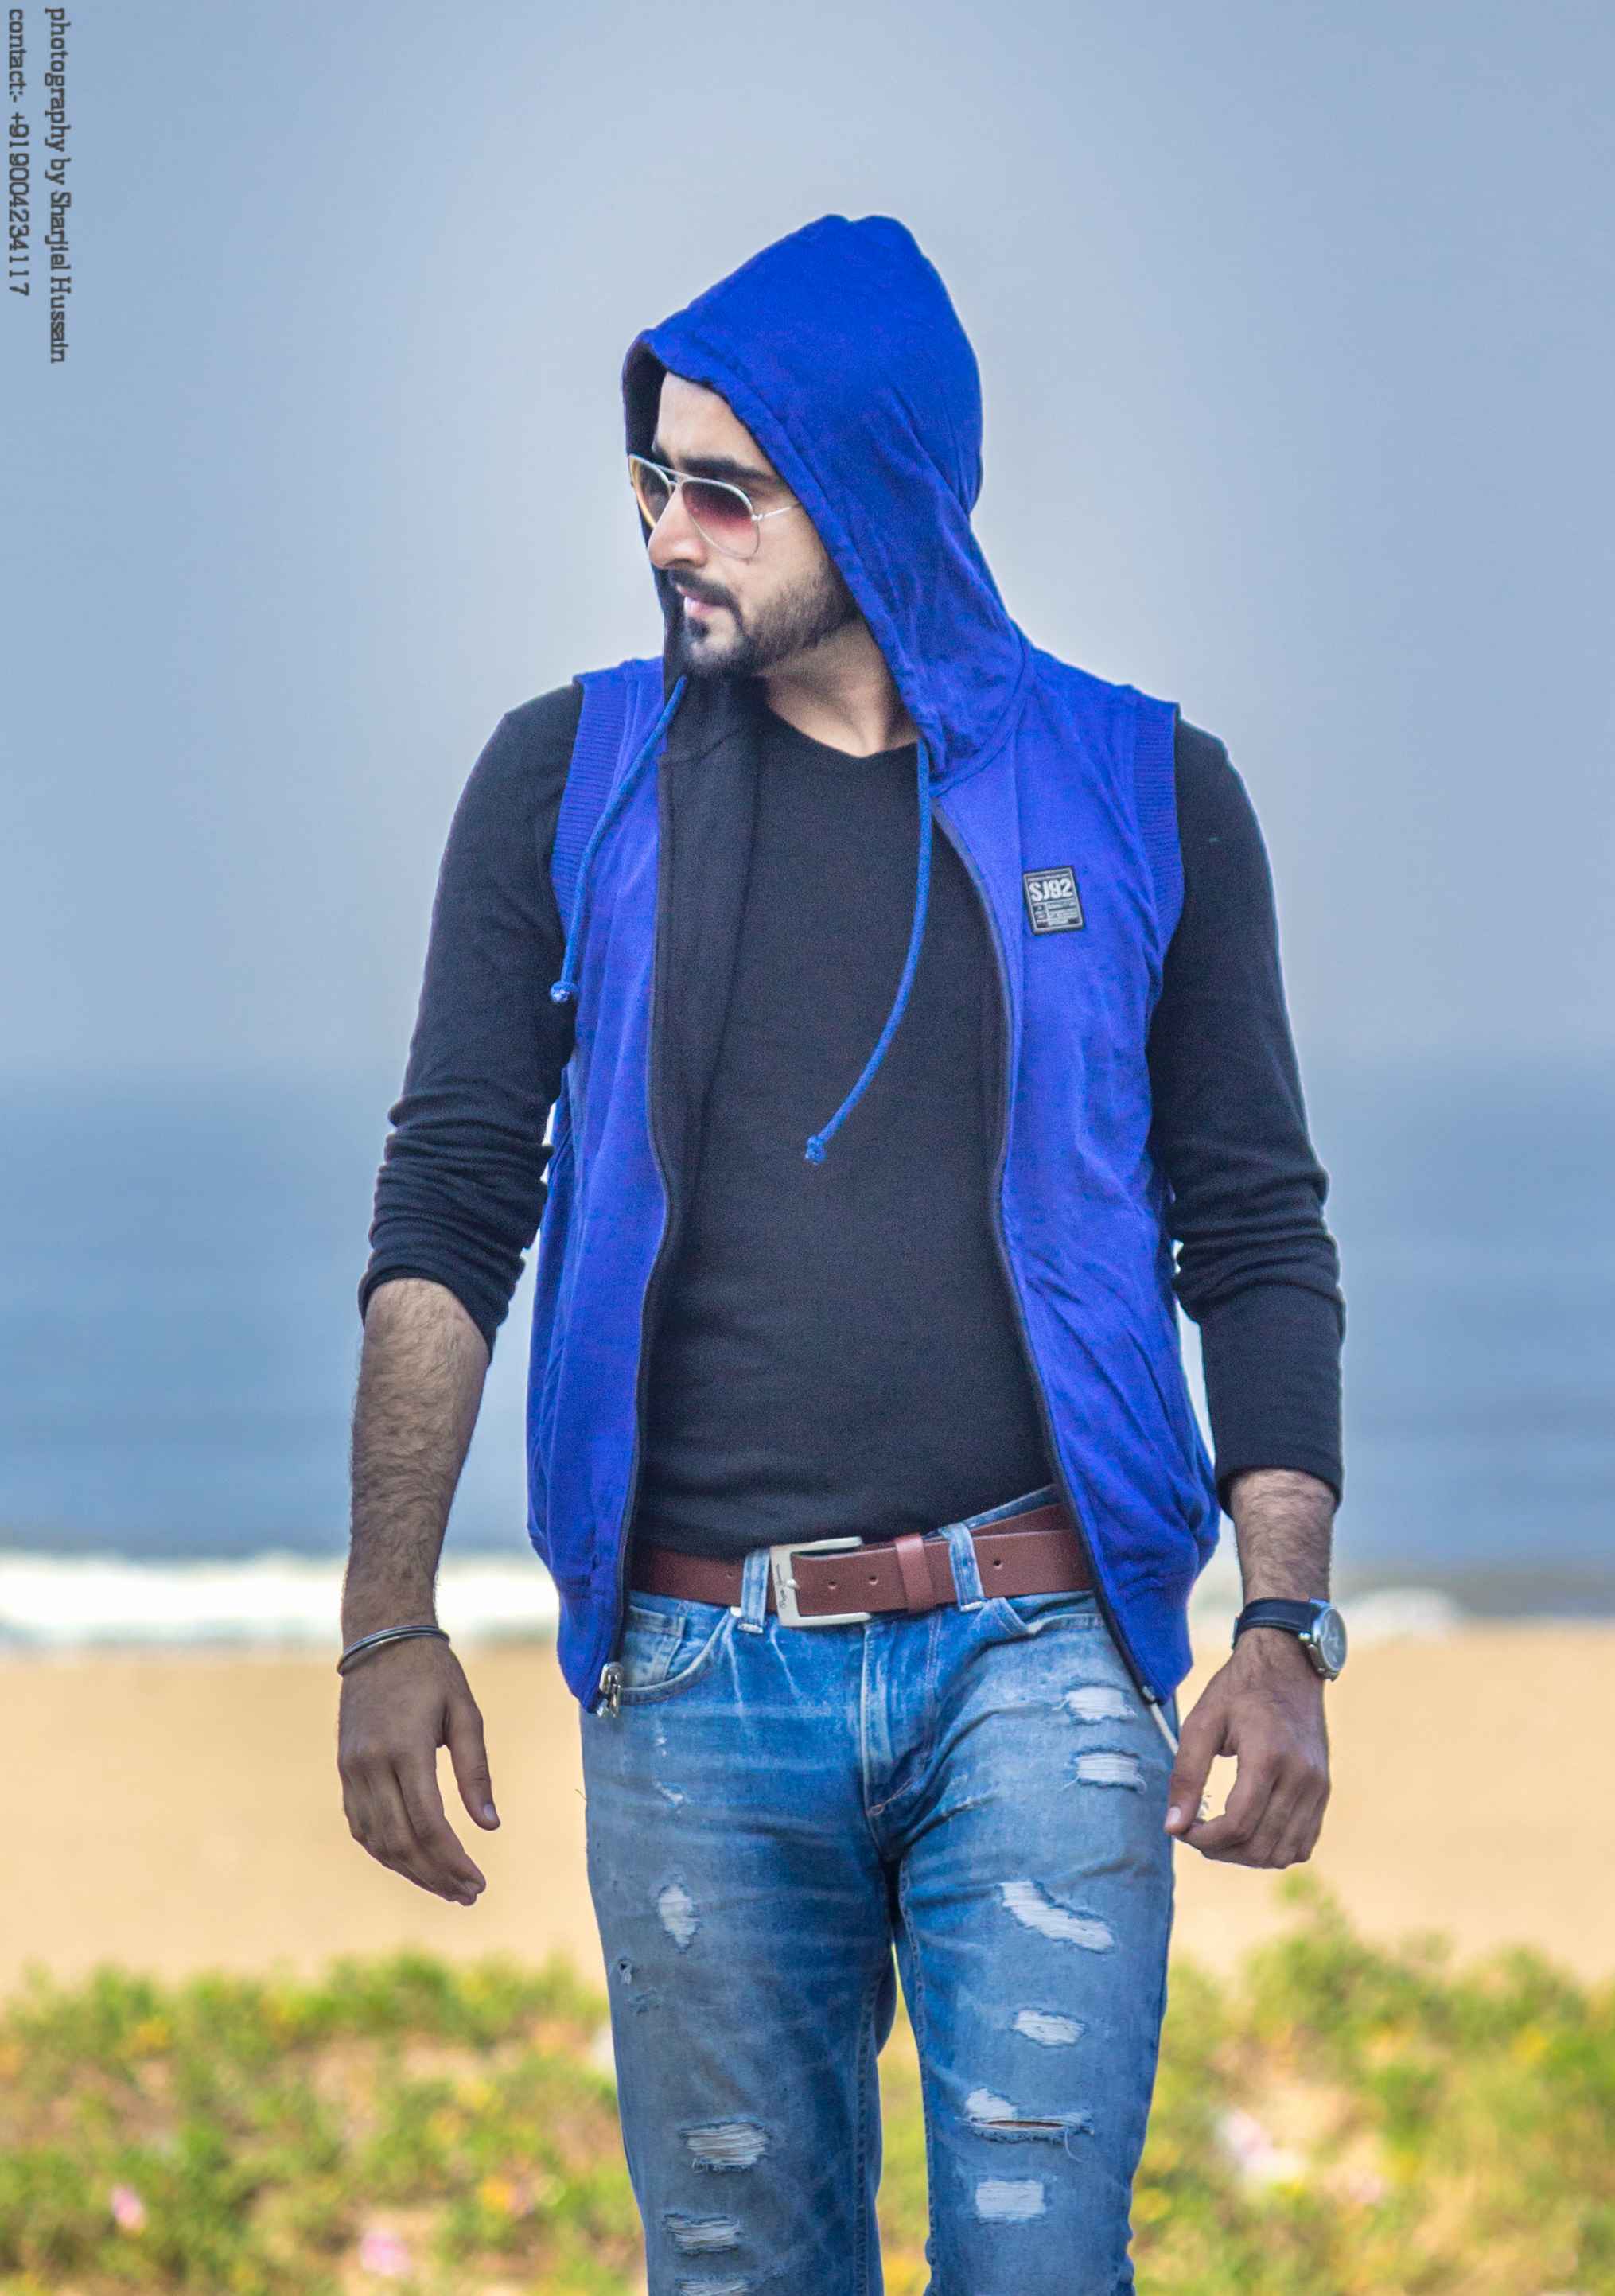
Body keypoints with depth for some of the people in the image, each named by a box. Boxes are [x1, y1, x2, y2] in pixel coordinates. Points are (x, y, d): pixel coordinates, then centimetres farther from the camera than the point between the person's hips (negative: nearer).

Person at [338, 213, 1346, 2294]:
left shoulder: (1141, 793, 5)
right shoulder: (570, 778, 7)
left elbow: (1258, 1239, 7)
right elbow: (447, 1211, 5)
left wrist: (1287, 1624, -3)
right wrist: (388, 1625, -3)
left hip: (1035, 1653, -1)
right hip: (694, 1672, 1)